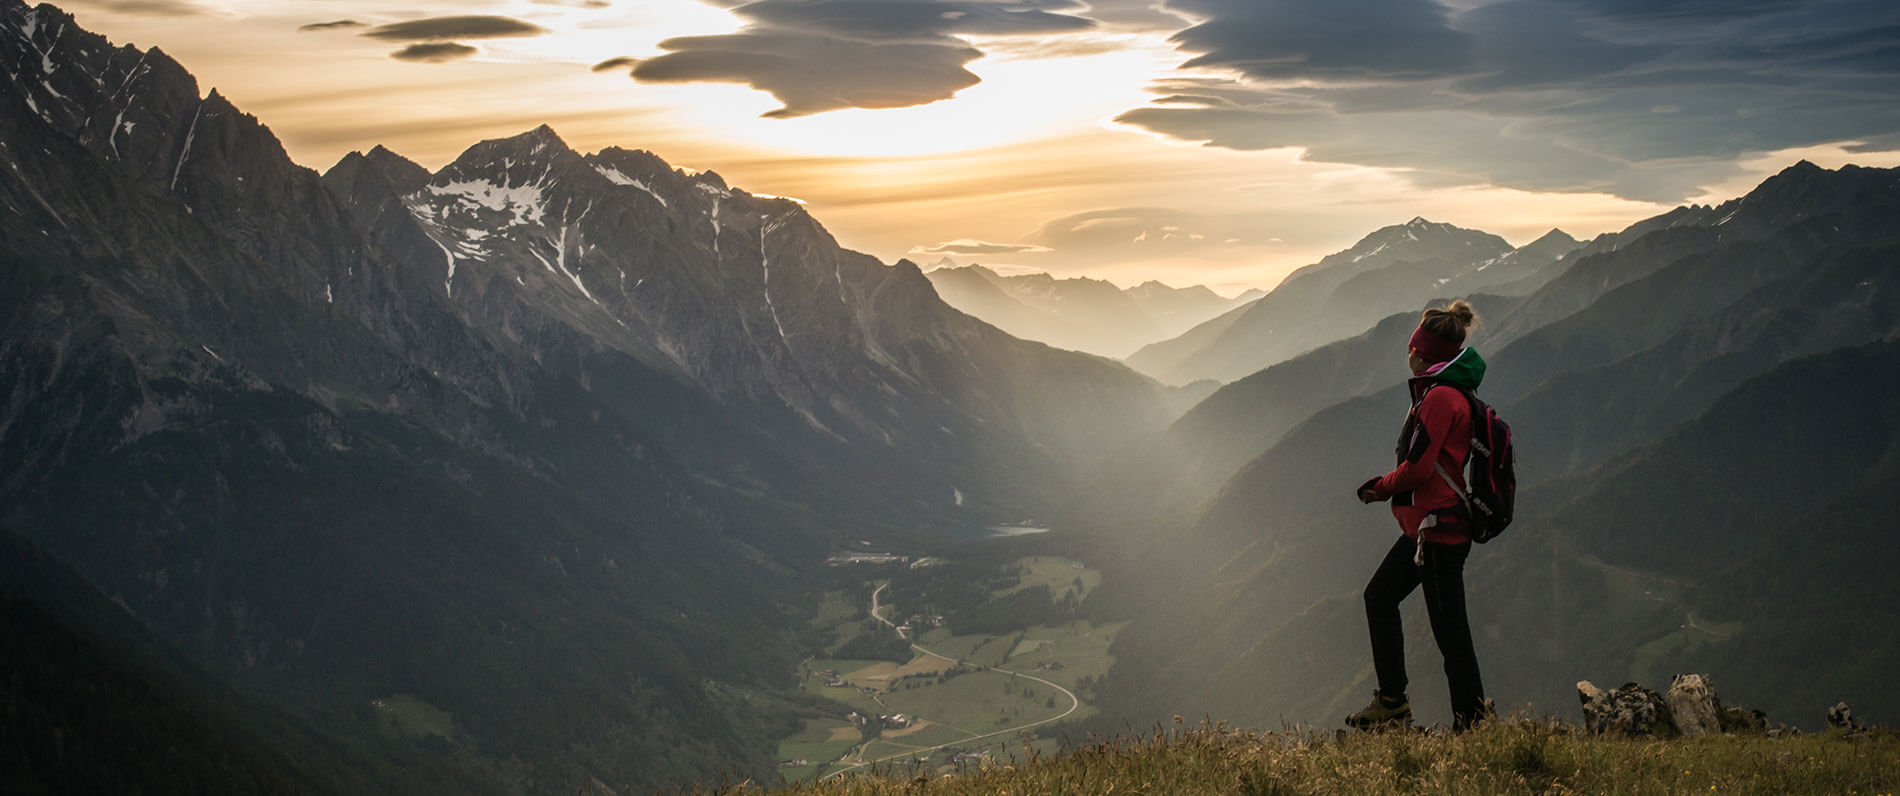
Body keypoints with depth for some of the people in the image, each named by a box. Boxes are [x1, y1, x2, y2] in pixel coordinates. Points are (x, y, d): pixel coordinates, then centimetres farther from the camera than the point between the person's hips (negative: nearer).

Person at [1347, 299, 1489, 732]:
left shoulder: (1440, 397, -18)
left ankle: (1472, 718, 3)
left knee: (1448, 625, -5)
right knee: (1379, 595, 18)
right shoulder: (1455, 394, 14)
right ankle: (1392, 700, 22)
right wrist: (1386, 484, 10)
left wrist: (1381, 487, -3)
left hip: (1437, 526, -11)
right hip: (1427, 525, 11)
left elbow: (1419, 467, -21)